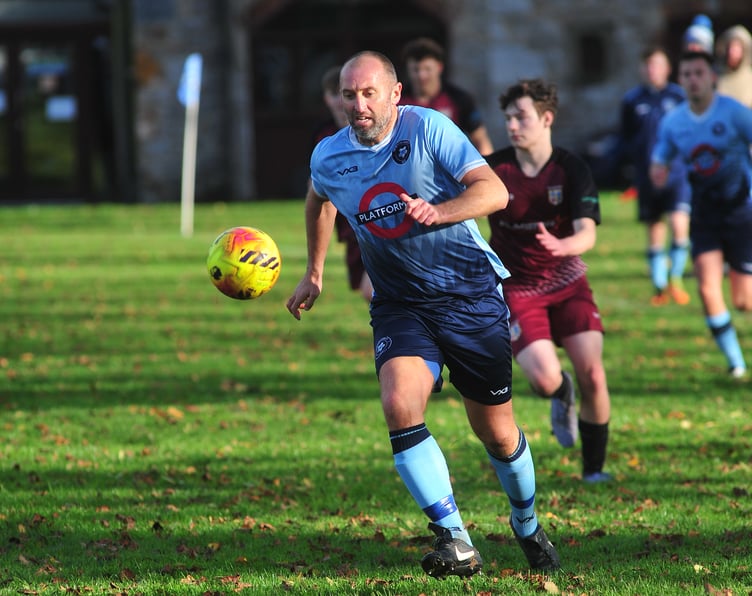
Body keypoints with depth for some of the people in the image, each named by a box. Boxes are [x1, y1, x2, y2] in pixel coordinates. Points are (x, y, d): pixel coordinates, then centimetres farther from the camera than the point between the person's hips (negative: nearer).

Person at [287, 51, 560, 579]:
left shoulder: (429, 129, -13)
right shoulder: (328, 158, -1)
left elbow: (494, 190, -20)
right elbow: (319, 202, 24)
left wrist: (438, 211, -36)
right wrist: (314, 272, 28)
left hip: (471, 295, -2)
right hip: (400, 304, 2)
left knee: (497, 433, 7)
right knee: (400, 405, -25)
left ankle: (528, 528, 35)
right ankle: (455, 541, -26)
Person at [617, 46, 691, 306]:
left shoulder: (679, 96, 3)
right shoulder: (632, 100, 5)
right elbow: (625, 140, 12)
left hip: (677, 174, -2)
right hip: (647, 176, 2)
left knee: (679, 225, -17)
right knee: (654, 233, 7)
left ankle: (676, 279, -1)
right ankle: (660, 287, 19)